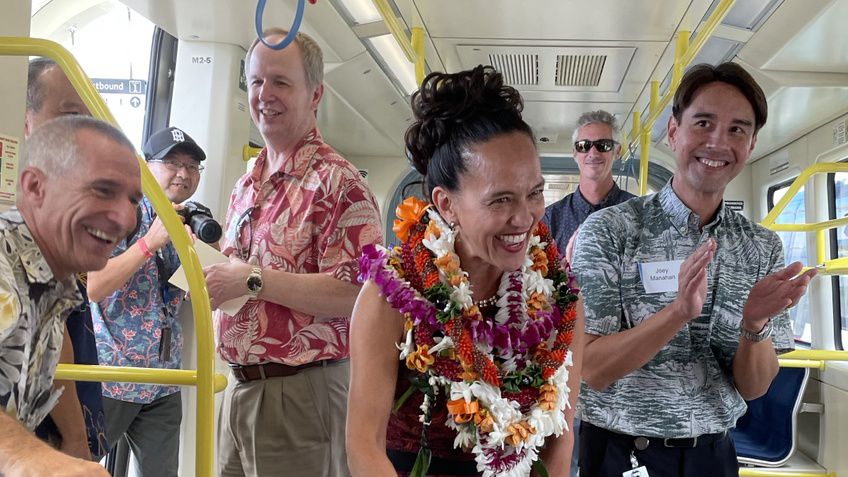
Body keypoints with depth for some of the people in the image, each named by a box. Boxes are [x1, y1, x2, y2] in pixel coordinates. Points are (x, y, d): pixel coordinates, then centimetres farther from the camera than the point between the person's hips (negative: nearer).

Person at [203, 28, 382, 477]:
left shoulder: (337, 181, -14)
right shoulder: (246, 184, 13)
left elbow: (355, 294, -23)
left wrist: (252, 280, -20)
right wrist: (210, 278, 3)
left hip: (302, 392, -8)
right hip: (239, 387, 8)